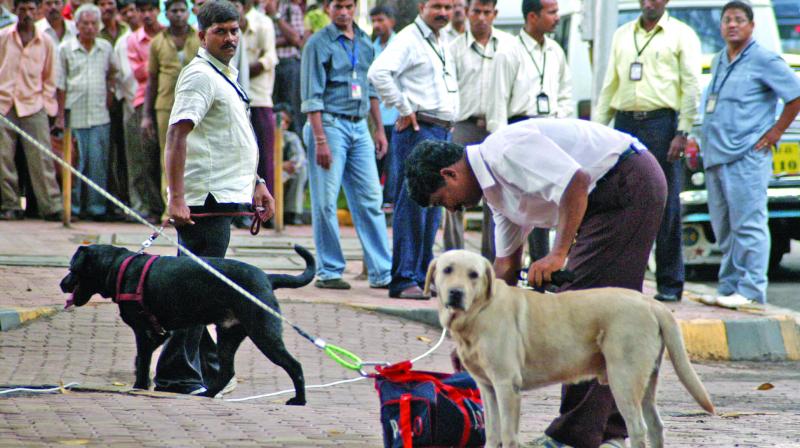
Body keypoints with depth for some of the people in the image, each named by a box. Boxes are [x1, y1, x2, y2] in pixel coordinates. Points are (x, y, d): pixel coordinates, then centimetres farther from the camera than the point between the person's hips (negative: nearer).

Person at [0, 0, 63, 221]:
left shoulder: (46, 42, 6)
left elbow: (50, 78, 14)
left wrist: (47, 103, 6)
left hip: (33, 105, 0)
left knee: (41, 158, -6)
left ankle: (52, 207, -6)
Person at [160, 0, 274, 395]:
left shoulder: (226, 74, 19)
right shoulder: (200, 75, -13)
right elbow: (177, 135, -22)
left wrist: (255, 184, 28)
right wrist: (176, 198, -30)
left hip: (223, 198, 10)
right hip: (204, 199, -10)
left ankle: (207, 366, 25)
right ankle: (176, 374, -8)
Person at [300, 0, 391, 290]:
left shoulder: (364, 43, 14)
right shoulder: (319, 43, -5)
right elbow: (312, 96, -9)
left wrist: (379, 129, 17)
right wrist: (320, 140, -15)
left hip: (359, 127, 6)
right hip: (330, 124, -6)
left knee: (370, 199, 3)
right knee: (326, 202, -3)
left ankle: (382, 273, 4)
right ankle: (328, 272, 4)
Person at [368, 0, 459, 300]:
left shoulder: (443, 44, 19)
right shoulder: (409, 39, -8)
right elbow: (379, 72, -23)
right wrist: (405, 109, -18)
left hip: (442, 132, 9)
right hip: (417, 130, -9)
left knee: (432, 210, 9)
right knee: (412, 207, -10)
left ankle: (422, 276, 14)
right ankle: (403, 280, -10)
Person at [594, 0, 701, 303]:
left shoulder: (681, 35, 4)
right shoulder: (623, 35, 18)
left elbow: (691, 86, -1)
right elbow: (610, 85, 20)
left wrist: (682, 132, -10)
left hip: (662, 122, -4)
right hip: (625, 123, 4)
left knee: (666, 208, -4)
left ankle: (669, 284, 1)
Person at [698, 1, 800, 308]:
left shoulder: (763, 61, -5)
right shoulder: (718, 61, 19)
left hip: (746, 156, -8)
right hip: (715, 156, 8)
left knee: (748, 225, -10)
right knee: (724, 228, 10)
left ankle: (751, 291, -11)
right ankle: (729, 289, 14)